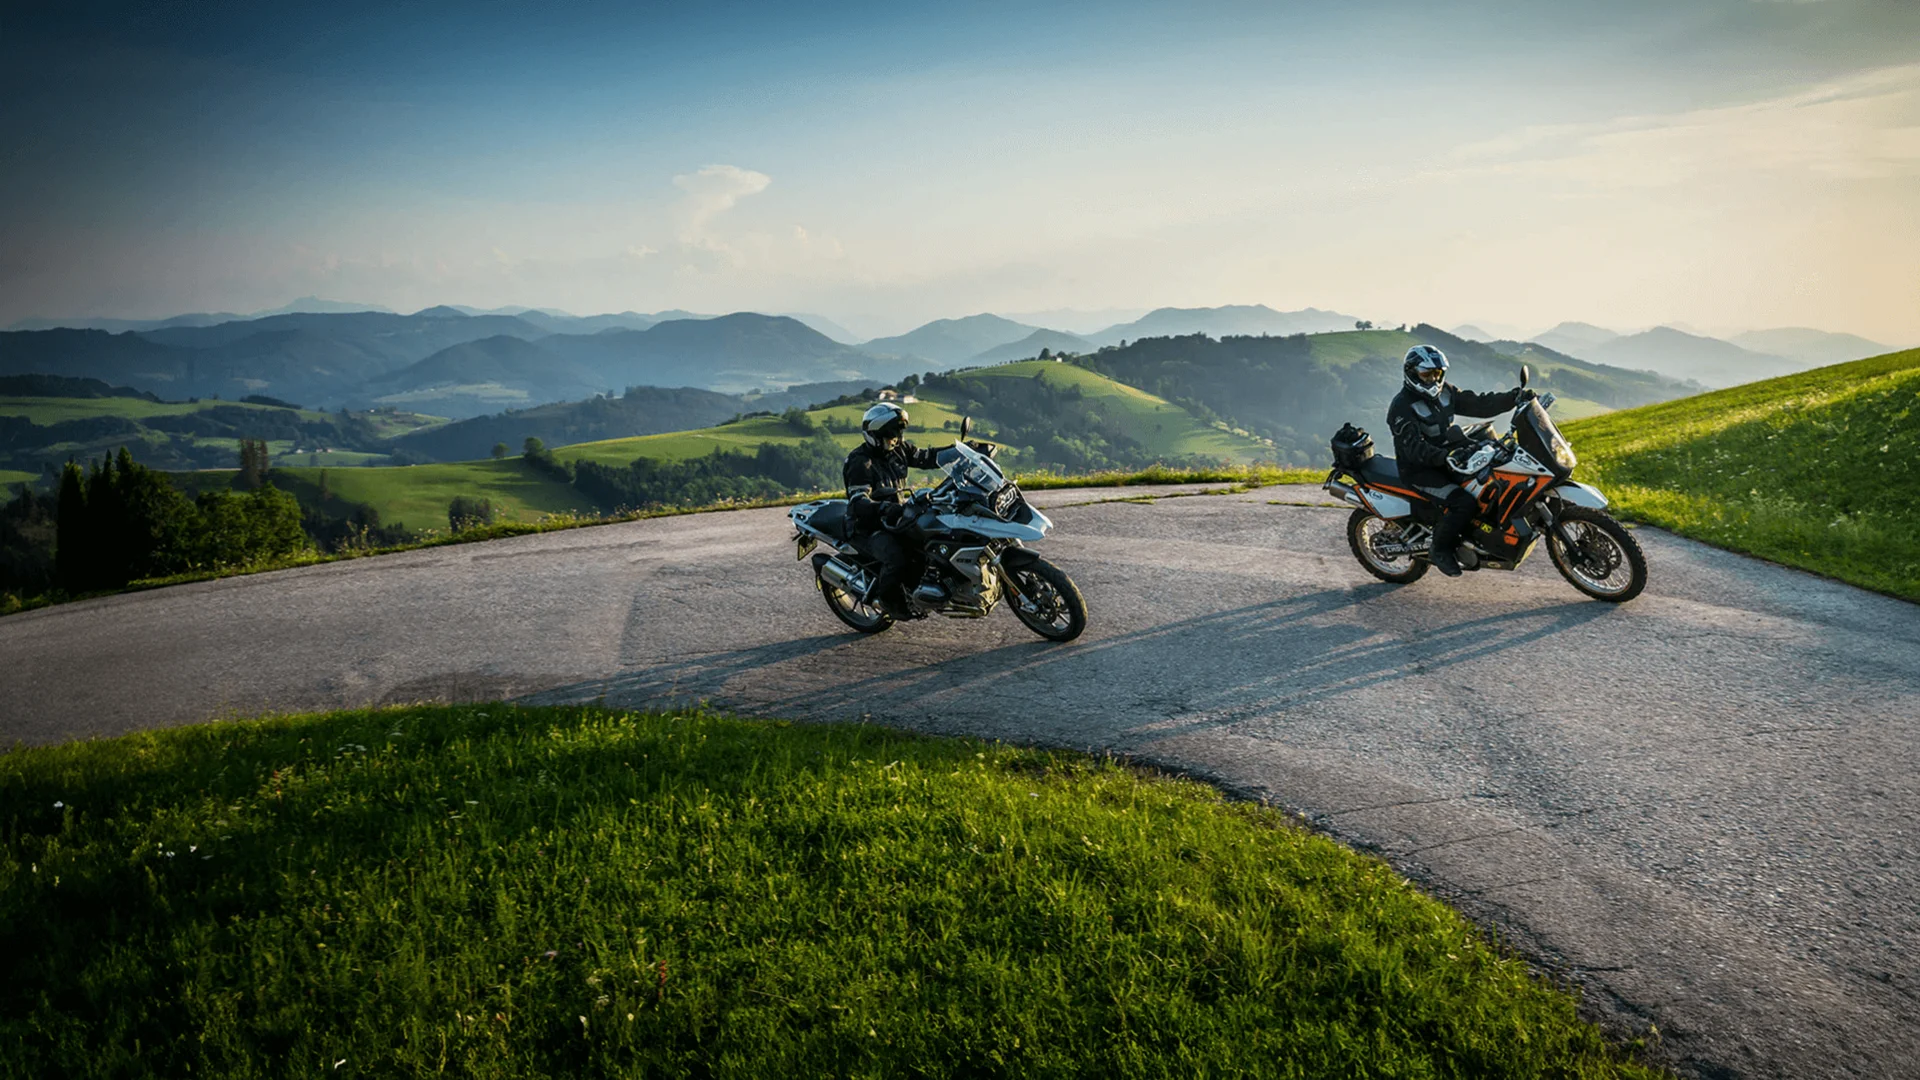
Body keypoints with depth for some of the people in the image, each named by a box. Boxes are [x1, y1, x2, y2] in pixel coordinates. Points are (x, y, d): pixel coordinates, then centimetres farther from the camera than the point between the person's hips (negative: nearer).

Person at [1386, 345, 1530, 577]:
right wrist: (1445, 457, -44)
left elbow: (1478, 404, 6)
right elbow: (1414, 447, -29)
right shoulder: (1401, 407, -18)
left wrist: (1514, 397, -8)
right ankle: (1440, 551, -7)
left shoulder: (1445, 392, 7)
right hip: (1421, 469, -8)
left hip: (1452, 454, 8)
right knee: (1464, 502, -26)